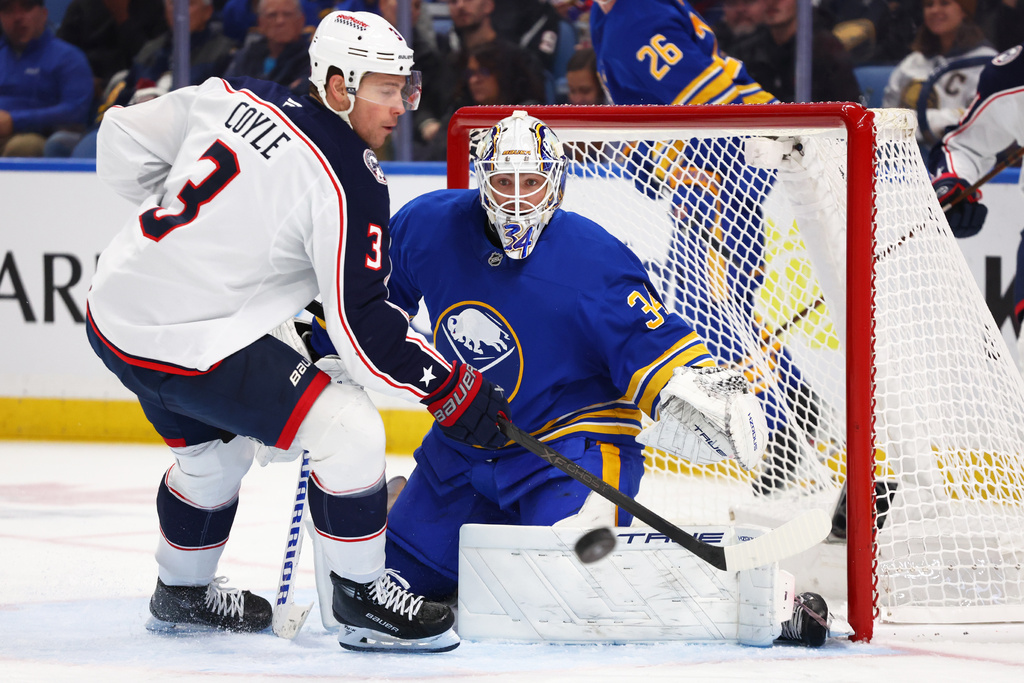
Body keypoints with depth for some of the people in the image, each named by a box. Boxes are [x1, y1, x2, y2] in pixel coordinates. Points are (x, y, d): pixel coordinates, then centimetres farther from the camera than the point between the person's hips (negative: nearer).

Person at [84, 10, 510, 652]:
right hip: (189, 345, -9)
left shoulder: (235, 98, 4)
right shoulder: (348, 182, -17)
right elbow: (362, 325, -17)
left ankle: (182, 593, 48)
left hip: (115, 309, 9)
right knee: (348, 429, -6)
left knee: (214, 447, 30)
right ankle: (361, 598, 4)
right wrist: (451, 389, -8)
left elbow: (125, 140, 14)